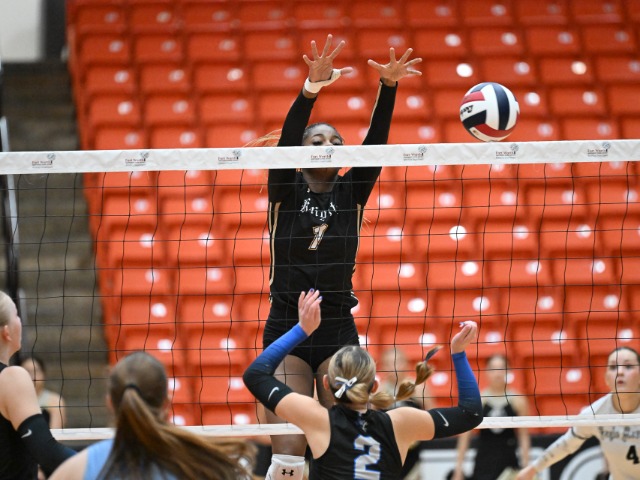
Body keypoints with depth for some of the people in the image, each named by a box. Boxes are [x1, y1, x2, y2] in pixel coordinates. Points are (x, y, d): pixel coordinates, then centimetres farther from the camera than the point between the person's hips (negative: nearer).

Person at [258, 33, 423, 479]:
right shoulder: (287, 189, 1)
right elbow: (286, 140, -16)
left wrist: (388, 87, -24)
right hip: (287, 330, -2)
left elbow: (376, 141, -7)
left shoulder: (351, 191, 7)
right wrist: (313, 88, -33)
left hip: (339, 331, 2)